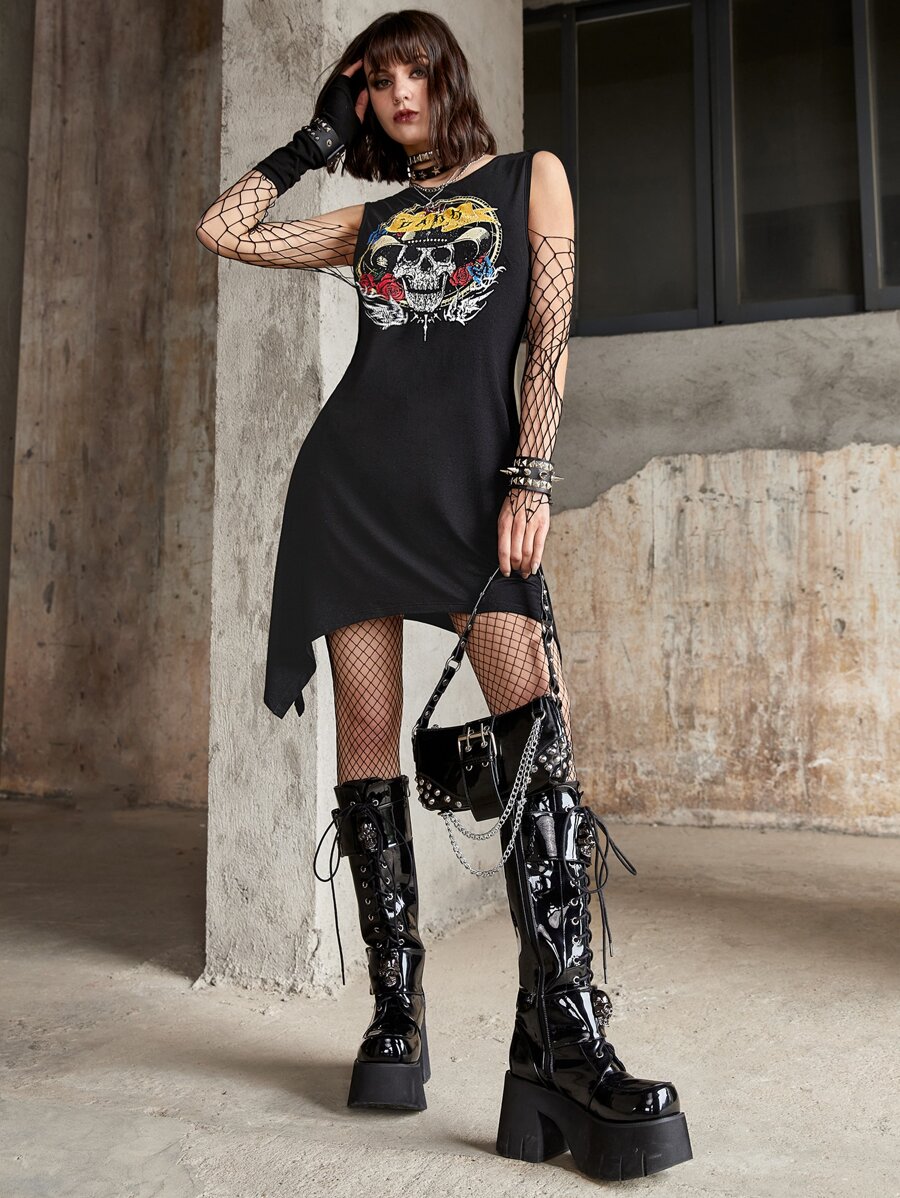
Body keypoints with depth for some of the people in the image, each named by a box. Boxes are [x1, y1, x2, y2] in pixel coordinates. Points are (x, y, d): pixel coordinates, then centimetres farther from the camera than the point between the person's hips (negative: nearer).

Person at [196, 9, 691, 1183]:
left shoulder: (531, 178, 18)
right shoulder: (370, 218, 25)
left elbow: (550, 339, 6)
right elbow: (222, 230, 23)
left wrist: (531, 476, -7)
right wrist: (314, 141, 27)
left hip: (473, 474, -3)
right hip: (352, 473, 3)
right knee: (369, 733, -4)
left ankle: (562, 1047, -20)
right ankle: (395, 1013, 5)